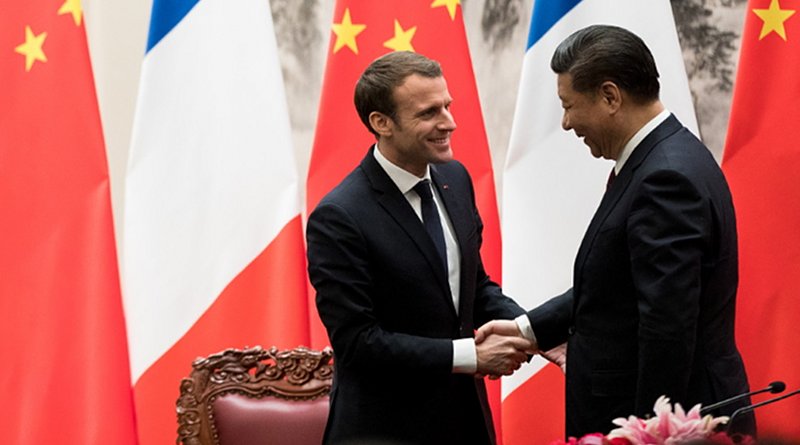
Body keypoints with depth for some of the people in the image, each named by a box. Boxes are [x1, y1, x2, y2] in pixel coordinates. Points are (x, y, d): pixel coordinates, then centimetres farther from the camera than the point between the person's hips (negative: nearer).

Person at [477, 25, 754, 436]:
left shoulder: (667, 178, -22)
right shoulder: (664, 161, 10)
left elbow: (668, 330, -25)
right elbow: (617, 286, 16)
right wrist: (529, 328, 10)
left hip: (664, 421, -9)